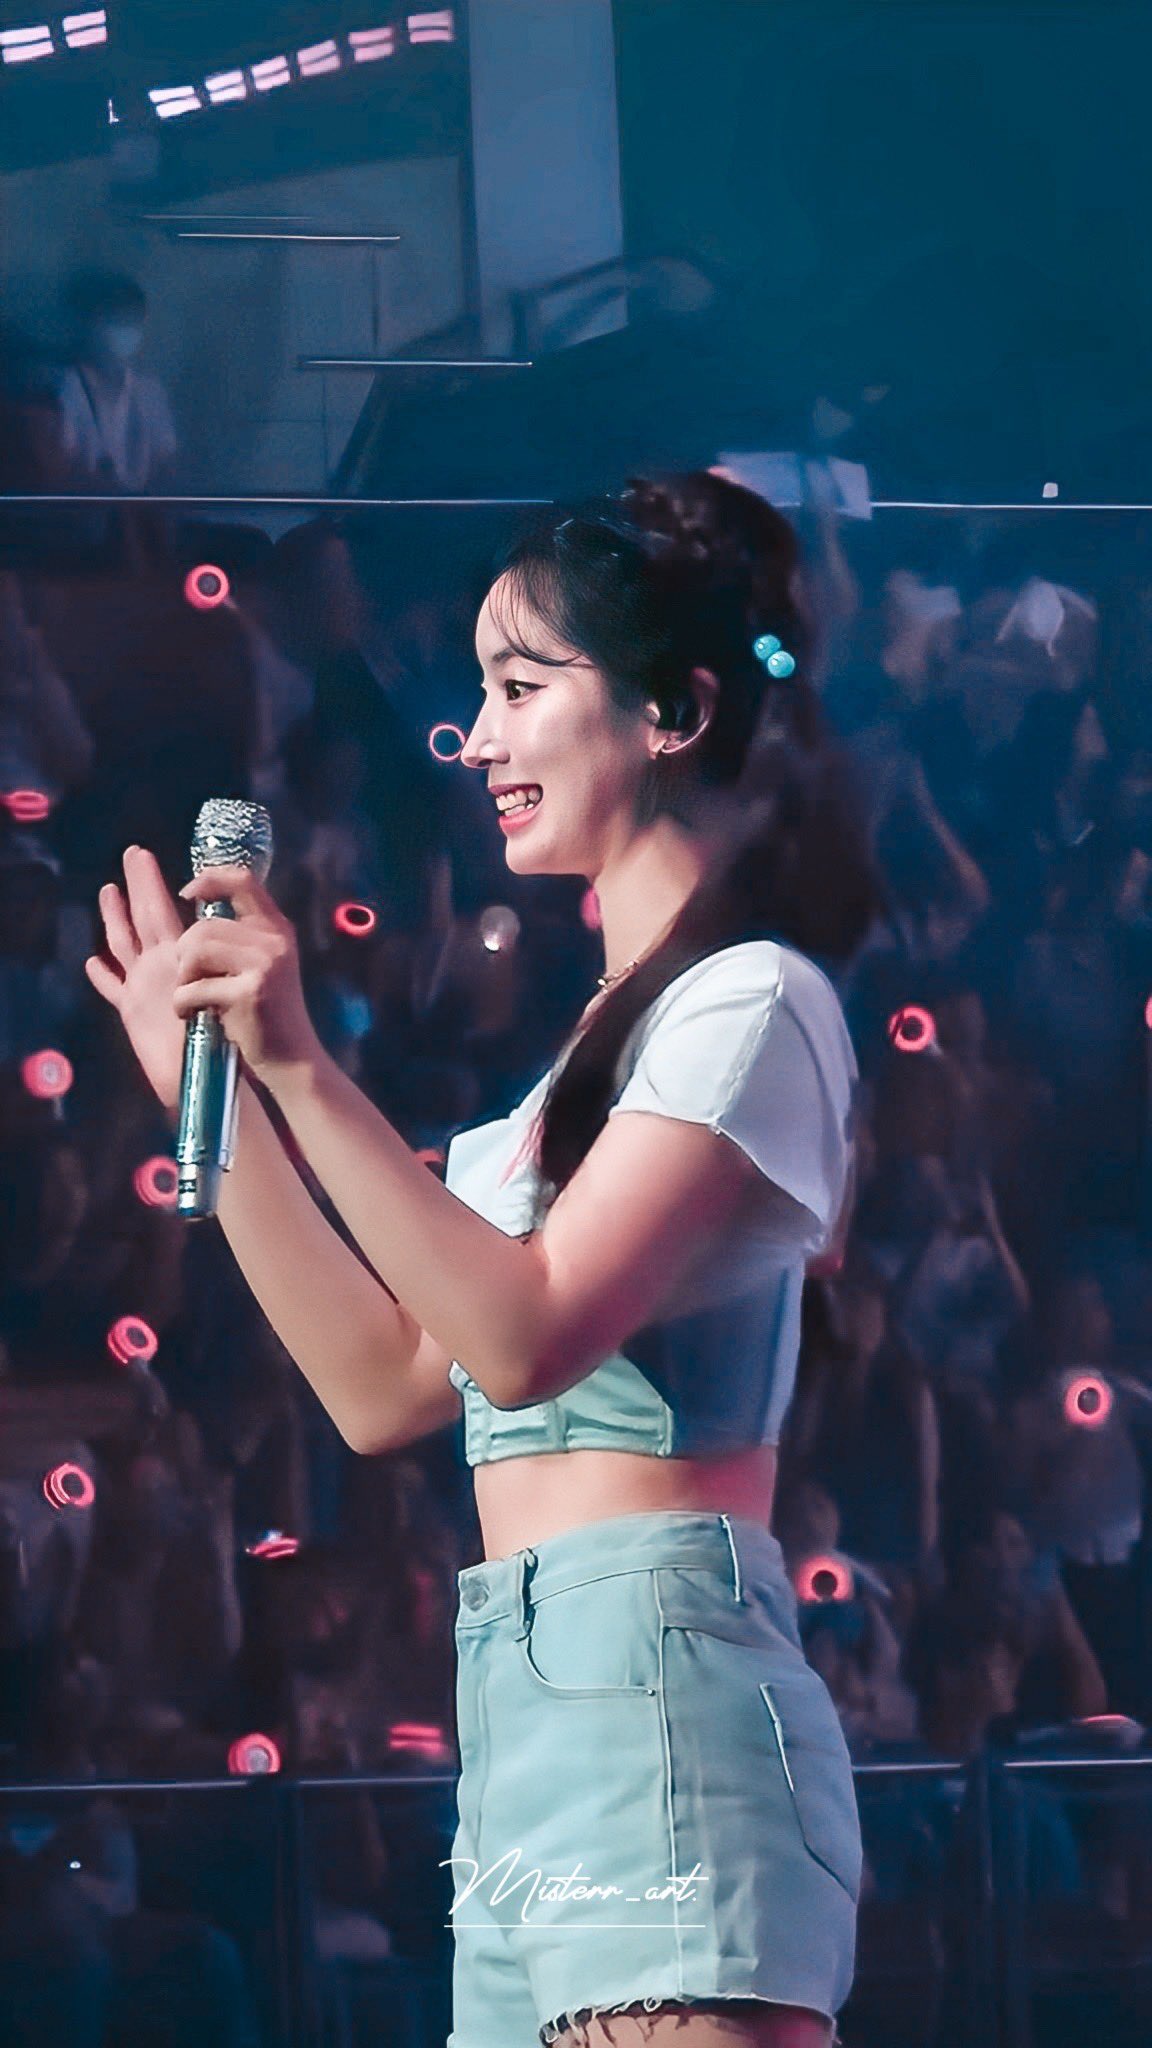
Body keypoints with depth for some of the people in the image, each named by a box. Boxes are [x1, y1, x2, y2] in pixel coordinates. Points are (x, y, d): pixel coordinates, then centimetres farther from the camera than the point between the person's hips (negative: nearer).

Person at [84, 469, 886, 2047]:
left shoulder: (751, 1004, -4)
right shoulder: (602, 1043, 23)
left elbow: (526, 1338, -16)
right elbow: (389, 1386, 18)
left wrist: (302, 1070, -19)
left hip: (654, 1691, -9)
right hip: (522, 1709, 9)